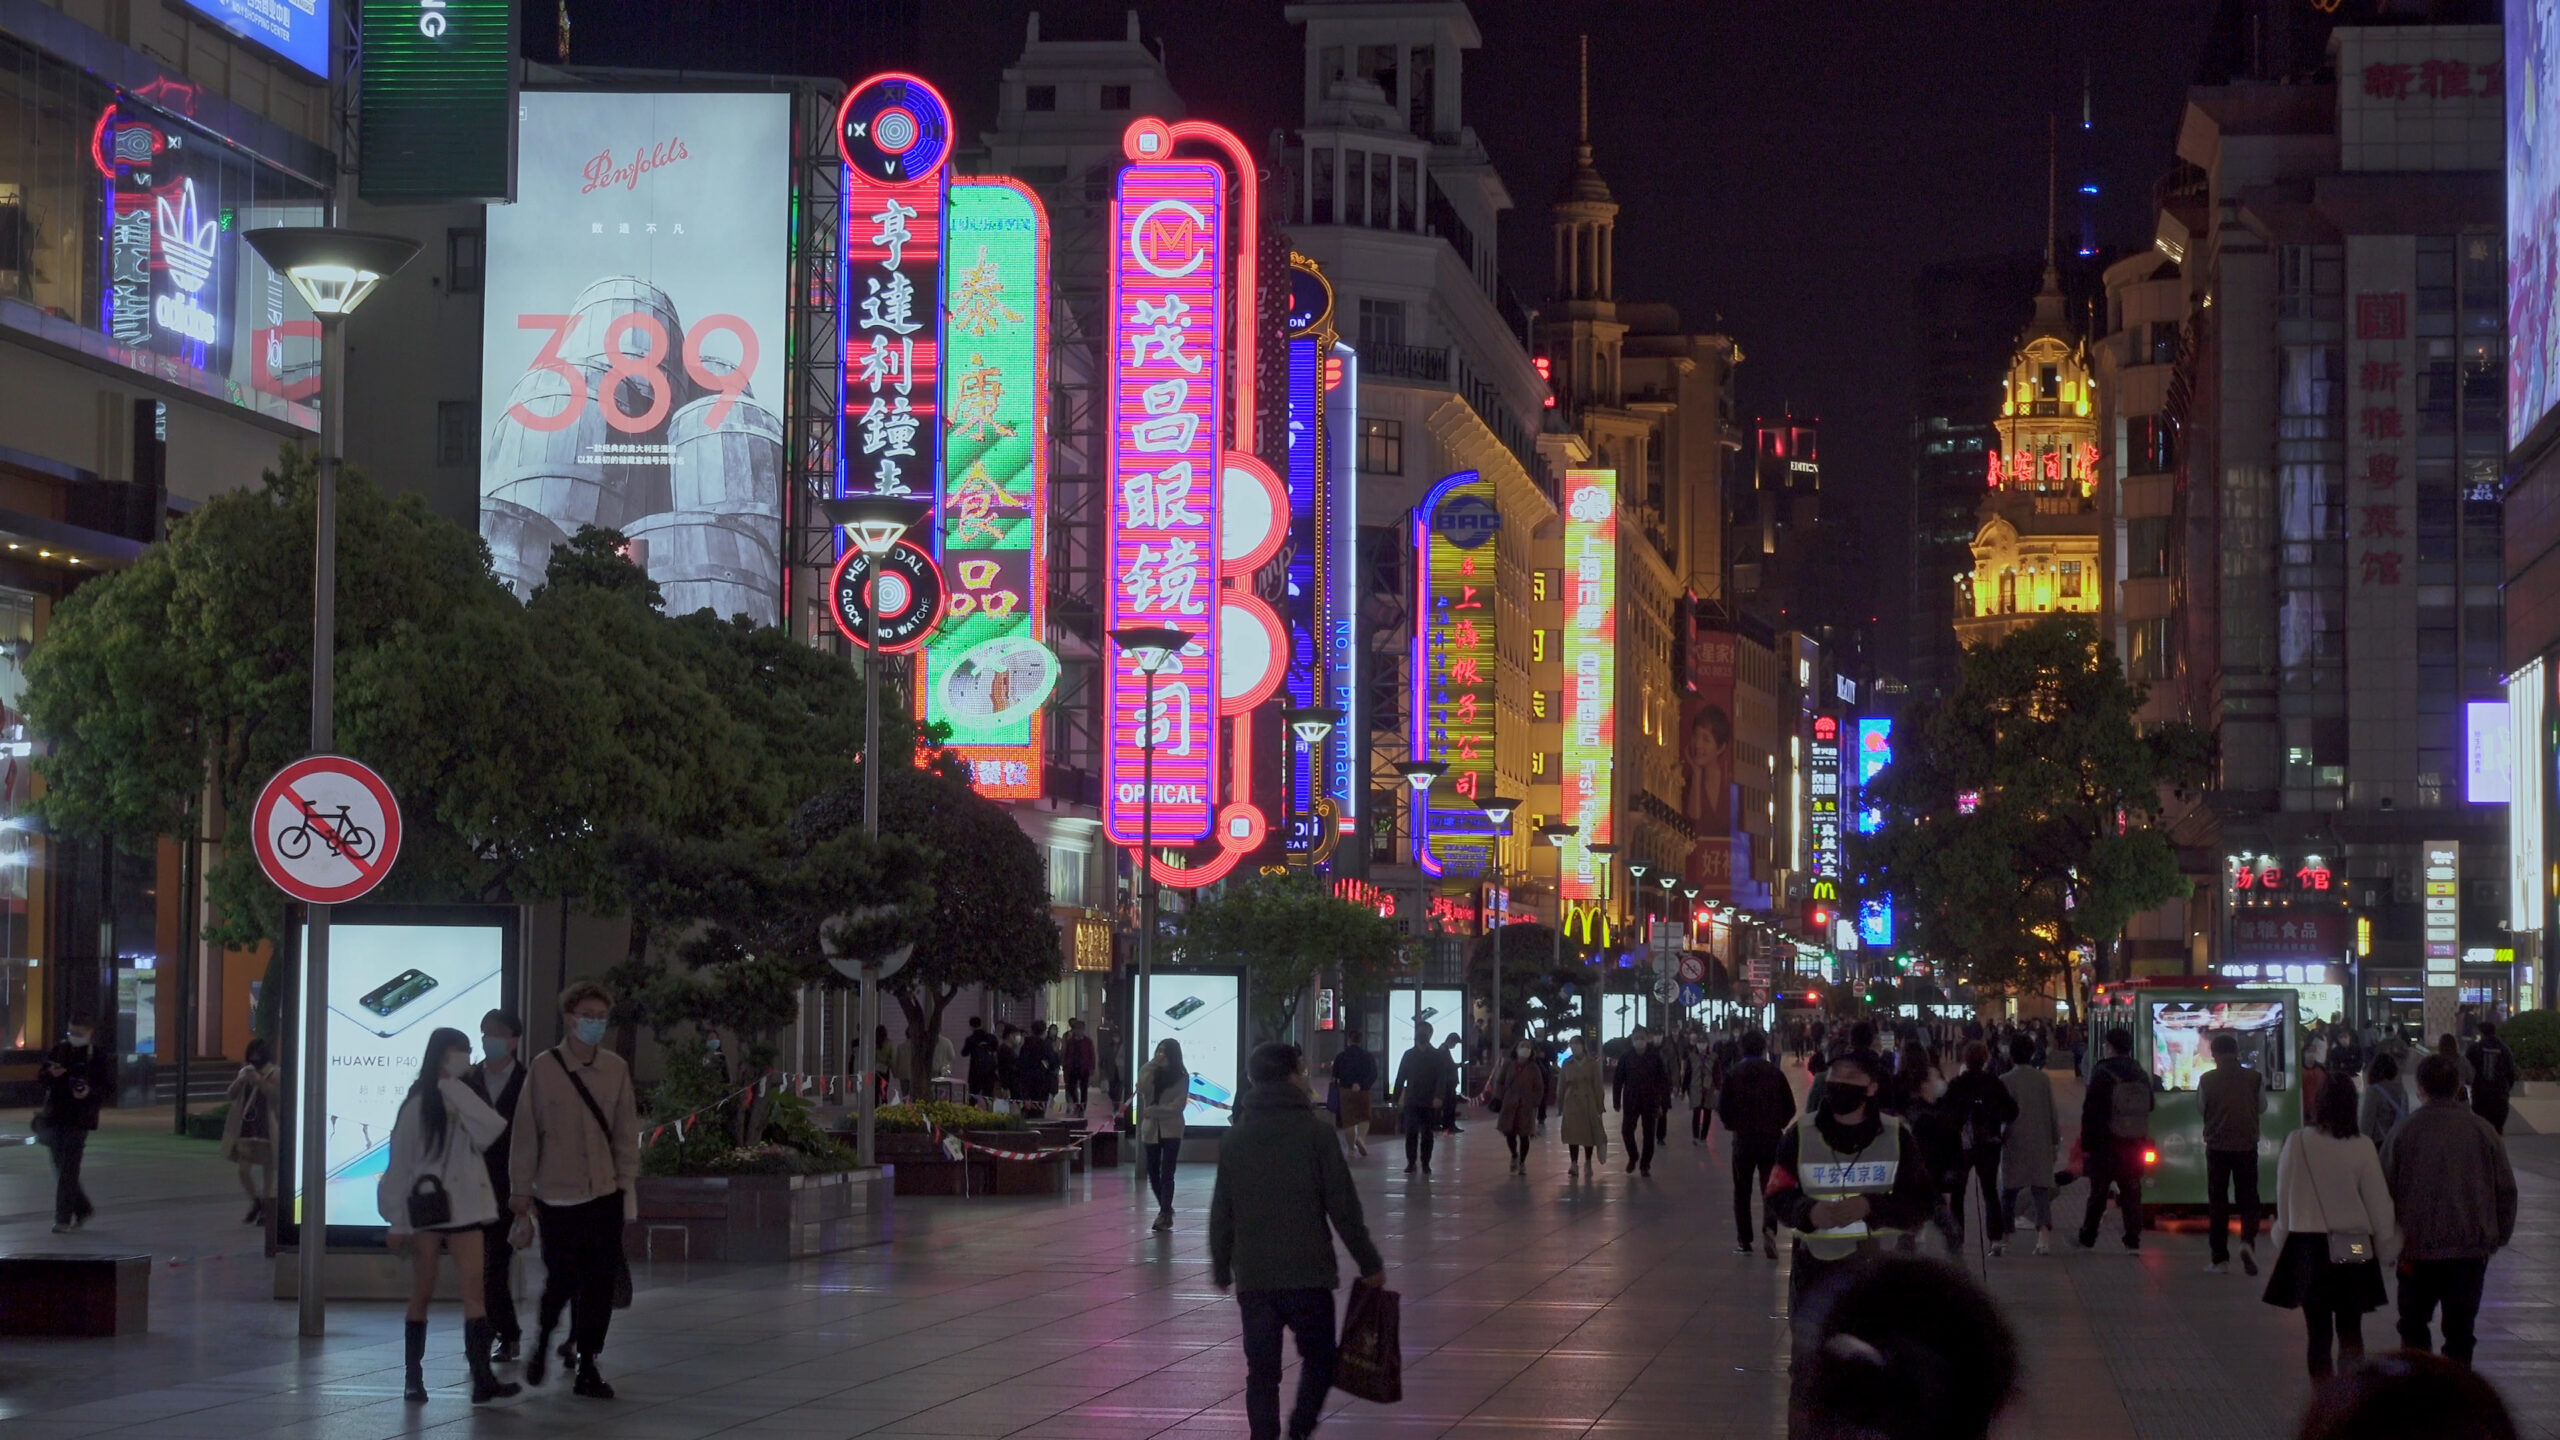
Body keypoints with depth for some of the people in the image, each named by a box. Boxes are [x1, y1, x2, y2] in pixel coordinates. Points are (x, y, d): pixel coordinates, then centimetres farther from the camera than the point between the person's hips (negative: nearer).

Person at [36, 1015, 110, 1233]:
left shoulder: (98, 1056, -2)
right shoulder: (58, 1051, 9)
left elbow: (109, 1086, -3)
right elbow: (40, 1078, 12)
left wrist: (90, 1093, -21)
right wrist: (51, 1074, -11)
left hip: (78, 1119, -5)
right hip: (54, 1116, 5)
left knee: (68, 1170, -7)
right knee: (61, 1168, 11)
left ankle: (63, 1219, -3)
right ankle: (83, 1208, 28)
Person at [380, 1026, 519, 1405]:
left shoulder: (466, 1100, 9)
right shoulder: (418, 1104, 0)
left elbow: (492, 1131, -11)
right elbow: (400, 1162, 0)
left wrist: (459, 1093, -13)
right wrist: (398, 1221, -3)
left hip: (463, 1207, 2)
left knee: (474, 1290, -8)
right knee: (422, 1293, 3)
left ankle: (483, 1377, -16)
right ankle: (413, 1377, 11)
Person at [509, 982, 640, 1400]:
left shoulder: (616, 1069, 4)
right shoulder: (543, 1068, -3)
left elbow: (626, 1131, 9)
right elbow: (526, 1131, 1)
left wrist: (628, 1182, 4)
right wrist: (521, 1188, 2)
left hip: (605, 1193, 2)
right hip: (556, 1194, -2)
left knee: (600, 1283, 1)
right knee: (560, 1280, 0)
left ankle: (587, 1365, 11)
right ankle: (543, 1342, 29)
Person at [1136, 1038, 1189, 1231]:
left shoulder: (1181, 1077, -2)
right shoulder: (1151, 1073, 7)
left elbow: (1178, 1105, -8)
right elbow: (1142, 1089, -11)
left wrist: (1154, 1110, -13)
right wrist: (1151, 1066, -14)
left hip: (1171, 1130, -4)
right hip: (1151, 1128, 4)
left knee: (1166, 1173, -9)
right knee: (1152, 1172, 6)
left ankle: (1165, 1214, -6)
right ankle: (1165, 1210, 23)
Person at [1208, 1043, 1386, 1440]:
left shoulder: (1235, 1138, 6)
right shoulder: (1314, 1131, -6)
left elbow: (1221, 1213, 9)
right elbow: (1343, 1205, -7)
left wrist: (1221, 1268, 21)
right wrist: (1369, 1262, 1)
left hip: (1253, 1277, 3)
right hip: (1308, 1273, -3)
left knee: (1261, 1371, 8)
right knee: (1318, 1359, 11)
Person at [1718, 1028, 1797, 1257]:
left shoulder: (1732, 1074, -3)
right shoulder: (1775, 1073, -1)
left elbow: (1723, 1109, -4)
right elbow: (1790, 1107, 0)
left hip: (1743, 1139, 0)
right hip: (1772, 1138, 0)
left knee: (1742, 1192, 10)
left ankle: (1744, 1242, 10)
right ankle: (1769, 1228, -19)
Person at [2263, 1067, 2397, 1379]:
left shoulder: (2297, 1143, -7)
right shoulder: (2362, 1147, -9)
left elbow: (2284, 1199, 2)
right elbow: (2378, 1202, -2)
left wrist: (2282, 1241, 14)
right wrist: (2386, 1247, 10)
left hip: (2308, 1247, 0)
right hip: (2353, 1248, 0)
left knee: (2318, 1331, 8)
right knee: (2351, 1330, 9)